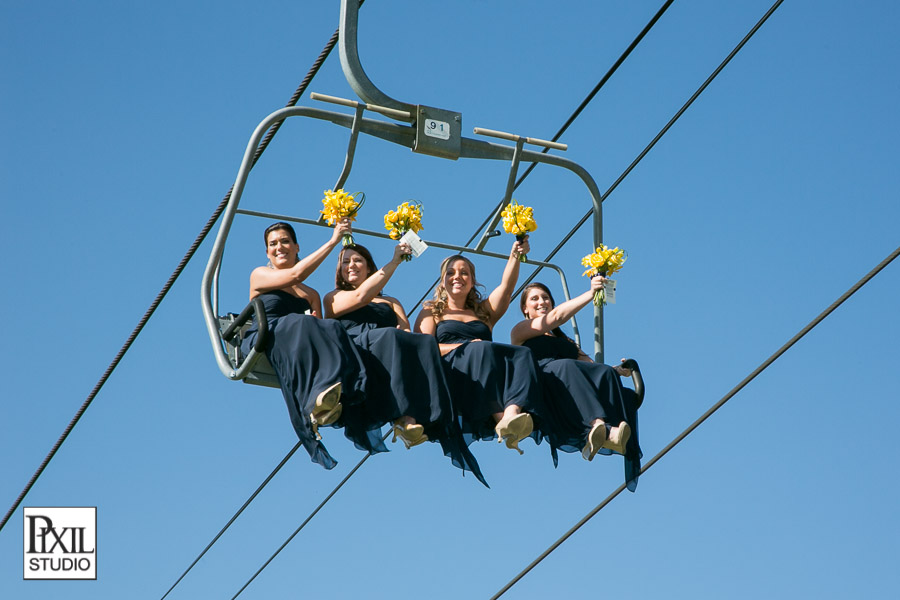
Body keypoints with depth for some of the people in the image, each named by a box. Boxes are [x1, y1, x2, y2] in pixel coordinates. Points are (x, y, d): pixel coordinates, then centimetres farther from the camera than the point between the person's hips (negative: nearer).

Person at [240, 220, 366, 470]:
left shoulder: (311, 295, 28)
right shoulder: (259, 275, 14)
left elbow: (320, 331, 15)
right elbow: (295, 274, -4)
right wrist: (333, 241, -4)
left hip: (302, 340, 4)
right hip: (262, 340, -4)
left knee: (331, 329, -29)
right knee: (300, 324, -36)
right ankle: (316, 399, -59)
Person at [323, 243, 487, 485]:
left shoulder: (390, 302, 38)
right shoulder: (333, 298, 28)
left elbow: (407, 332, 17)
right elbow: (360, 296, 5)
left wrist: (406, 335, -9)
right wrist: (394, 262, 2)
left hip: (392, 348, 3)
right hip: (355, 349, -3)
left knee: (425, 343, -33)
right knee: (389, 337, -38)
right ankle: (404, 418, -57)